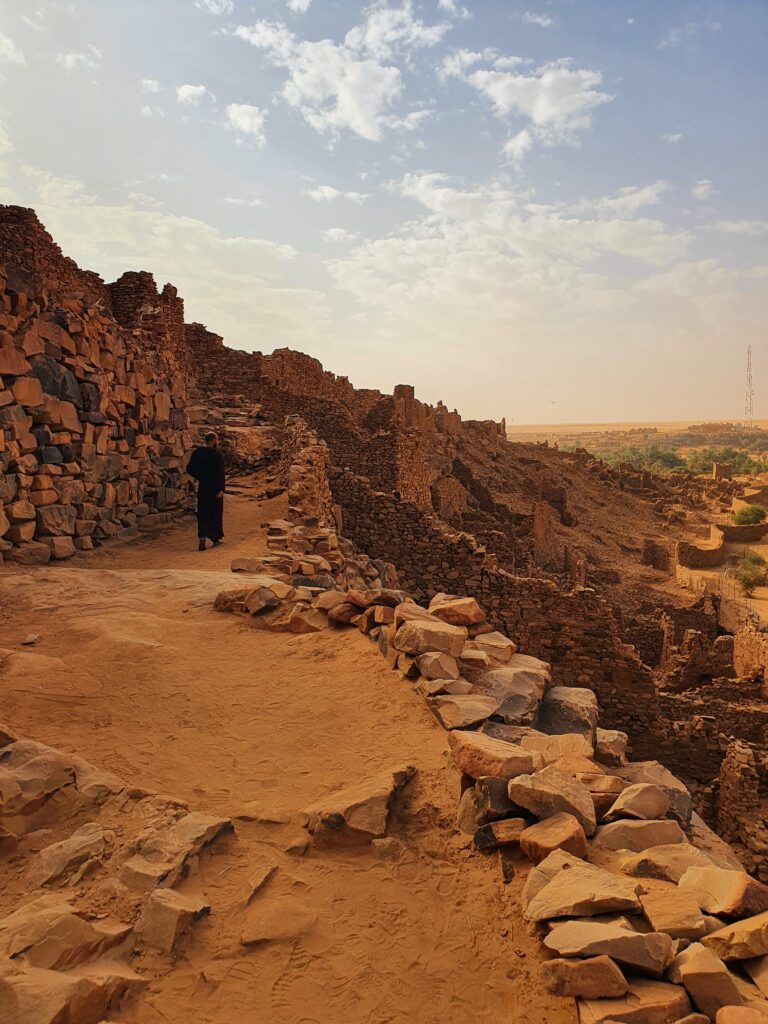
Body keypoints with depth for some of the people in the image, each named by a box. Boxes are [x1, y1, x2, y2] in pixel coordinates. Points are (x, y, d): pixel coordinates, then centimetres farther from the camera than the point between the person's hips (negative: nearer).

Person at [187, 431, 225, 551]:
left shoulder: (197, 452, 1)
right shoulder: (217, 454, -14)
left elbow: (189, 469, 5)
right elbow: (220, 473, -19)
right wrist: (221, 489, -19)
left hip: (203, 487, 3)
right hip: (215, 488, -3)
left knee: (203, 514, 7)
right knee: (216, 513, 11)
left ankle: (202, 536, -12)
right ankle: (215, 537, 21)